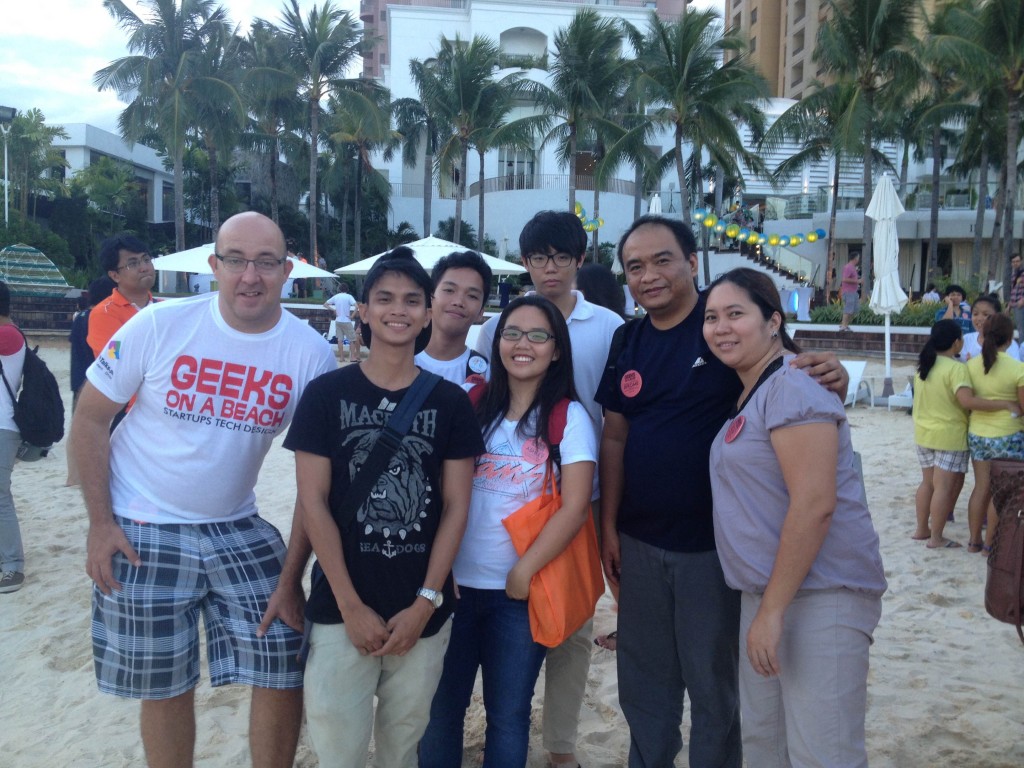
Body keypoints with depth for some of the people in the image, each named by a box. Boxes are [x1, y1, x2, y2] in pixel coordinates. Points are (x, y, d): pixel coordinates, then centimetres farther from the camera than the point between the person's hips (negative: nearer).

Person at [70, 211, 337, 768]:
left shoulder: (310, 354, -11)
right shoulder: (160, 325, -13)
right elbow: (89, 418, -3)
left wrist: (293, 577, -7)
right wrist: (100, 523, -8)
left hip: (239, 532, 1)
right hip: (140, 533, -1)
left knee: (286, 675, 0)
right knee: (165, 688, 12)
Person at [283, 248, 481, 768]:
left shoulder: (450, 402, 2)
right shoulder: (326, 394, -2)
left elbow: (456, 507, 1)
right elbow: (313, 503, -5)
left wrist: (425, 604, -7)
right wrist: (351, 606, -10)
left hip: (424, 612, 2)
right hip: (341, 610, -1)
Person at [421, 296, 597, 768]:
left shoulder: (569, 418, -5)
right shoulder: (474, 407, 4)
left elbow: (575, 507, -11)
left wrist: (523, 574, -12)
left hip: (520, 591, -2)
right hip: (455, 582, 3)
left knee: (507, 713, 12)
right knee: (440, 706, 12)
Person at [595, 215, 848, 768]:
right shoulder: (627, 342, 3)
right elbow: (615, 439, 7)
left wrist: (831, 380, -28)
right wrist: (608, 526, 5)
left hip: (714, 542, -4)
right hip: (639, 543, 5)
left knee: (714, 681, 13)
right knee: (643, 681, 19)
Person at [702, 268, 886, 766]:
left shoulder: (792, 388, -16)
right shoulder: (745, 395, 13)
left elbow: (815, 504, -23)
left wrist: (773, 609, -20)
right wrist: (762, 605, 13)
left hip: (821, 594, -9)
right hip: (765, 592, 9)